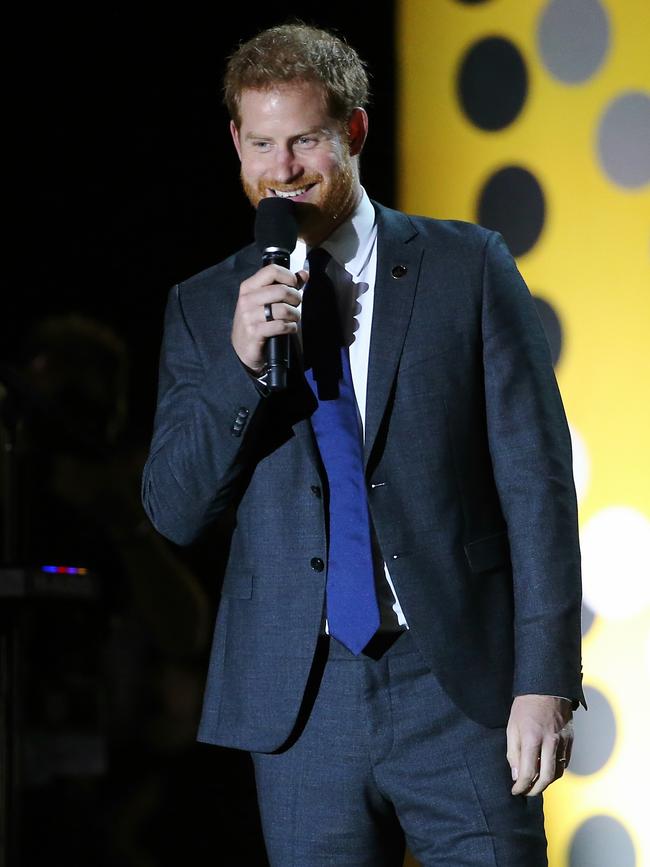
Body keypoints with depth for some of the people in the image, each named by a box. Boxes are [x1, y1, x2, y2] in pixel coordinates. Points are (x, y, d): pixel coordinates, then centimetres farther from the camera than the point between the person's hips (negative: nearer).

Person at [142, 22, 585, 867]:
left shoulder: (468, 267, 2)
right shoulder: (204, 307, 9)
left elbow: (537, 480, -1)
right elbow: (173, 512, 5)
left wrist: (545, 681, -8)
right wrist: (240, 364, -10)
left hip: (461, 690, -2)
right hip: (303, 703, 2)